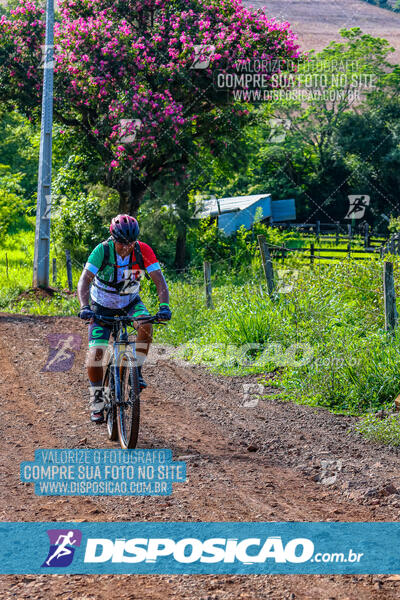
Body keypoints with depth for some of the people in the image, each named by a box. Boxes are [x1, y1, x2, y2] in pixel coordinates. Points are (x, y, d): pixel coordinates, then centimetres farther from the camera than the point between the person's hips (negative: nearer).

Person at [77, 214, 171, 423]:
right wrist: (84, 307, -48)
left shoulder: (143, 251, -22)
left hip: (130, 302, 1)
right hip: (103, 305, -1)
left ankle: (136, 370, -12)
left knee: (146, 325, -31)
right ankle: (97, 397, 5)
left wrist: (164, 307, -40)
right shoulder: (102, 251, -26)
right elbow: (84, 281, -32)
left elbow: (160, 281, -24)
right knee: (96, 351, -15)